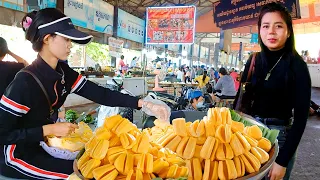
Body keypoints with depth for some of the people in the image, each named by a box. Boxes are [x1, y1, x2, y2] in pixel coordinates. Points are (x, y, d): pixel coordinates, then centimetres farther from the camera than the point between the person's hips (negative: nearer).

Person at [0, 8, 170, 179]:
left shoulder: (63, 72, -5)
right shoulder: (25, 82, -27)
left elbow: (100, 94, -12)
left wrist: (146, 104, -19)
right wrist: (49, 130, -25)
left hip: (42, 144, 7)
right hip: (17, 154, -6)